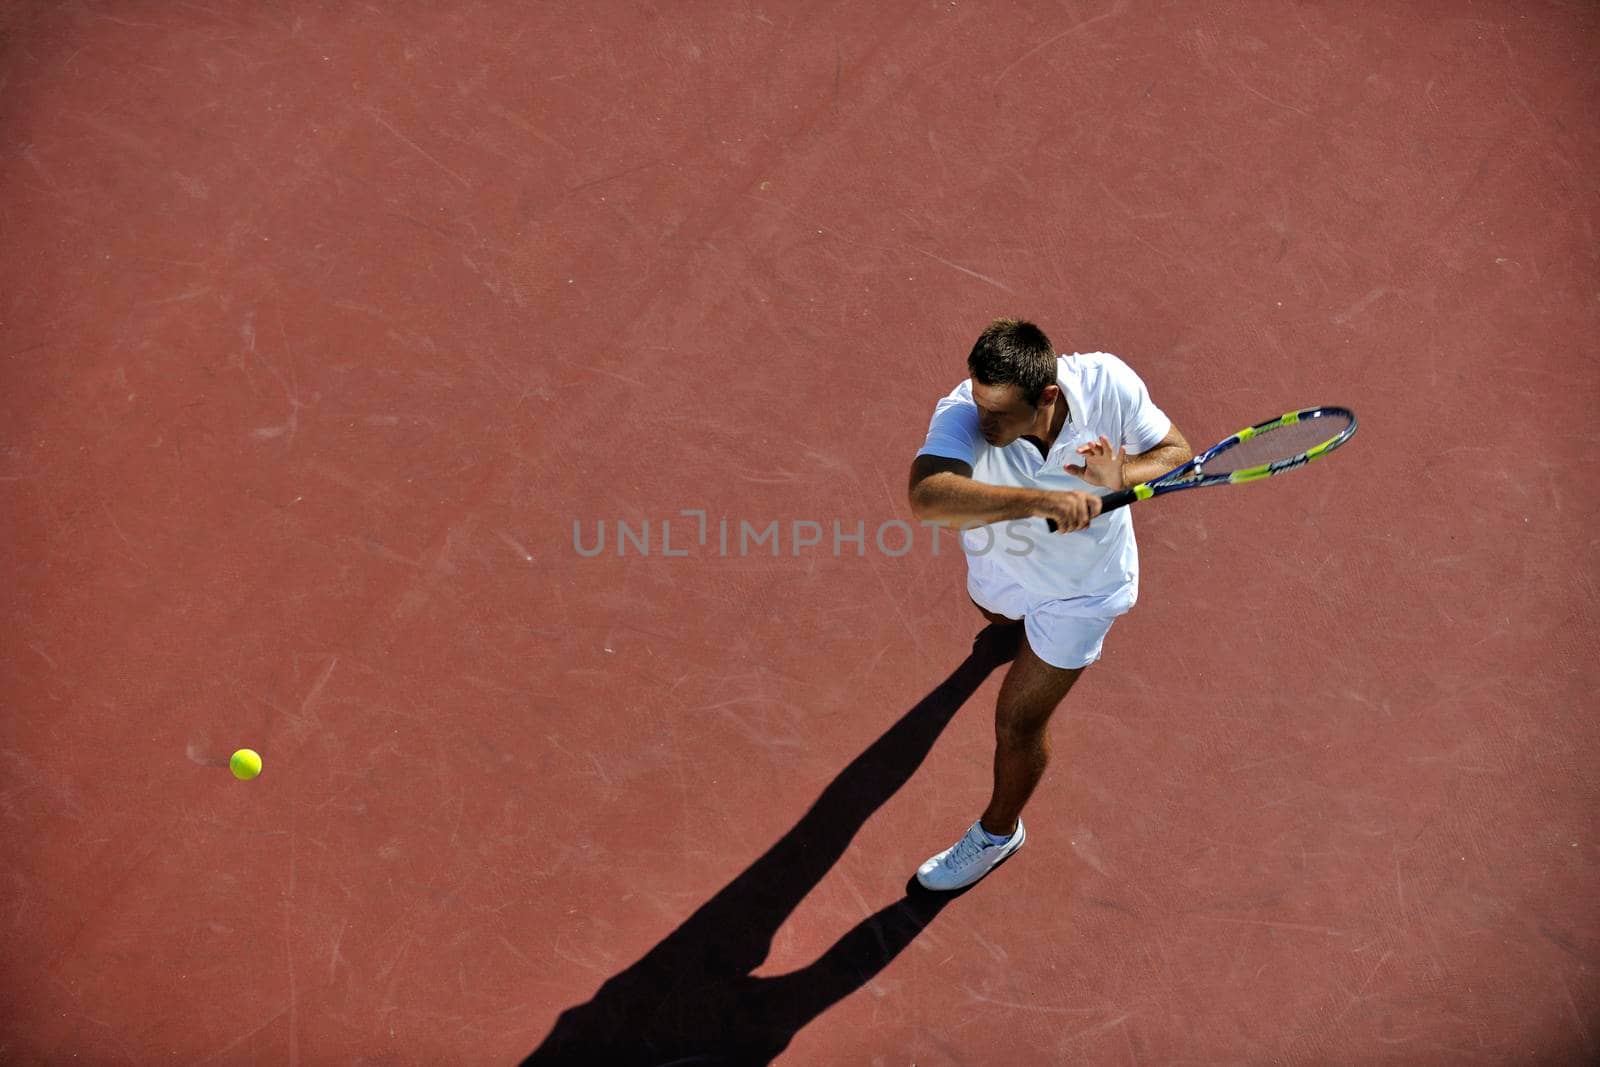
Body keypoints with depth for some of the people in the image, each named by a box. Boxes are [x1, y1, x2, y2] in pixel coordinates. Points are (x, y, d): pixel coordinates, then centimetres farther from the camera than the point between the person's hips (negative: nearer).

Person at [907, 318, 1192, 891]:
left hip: (1081, 589, -2)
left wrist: (1120, 476, -40)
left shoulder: (1109, 384, -35)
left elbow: (1176, 451, -18)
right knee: (998, 611, 38)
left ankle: (998, 831, 37)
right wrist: (1039, 501, -67)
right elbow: (927, 496, -58)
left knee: (1017, 724, 6)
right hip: (998, 568, 2)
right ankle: (1020, 625, 80)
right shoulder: (963, 413, -39)